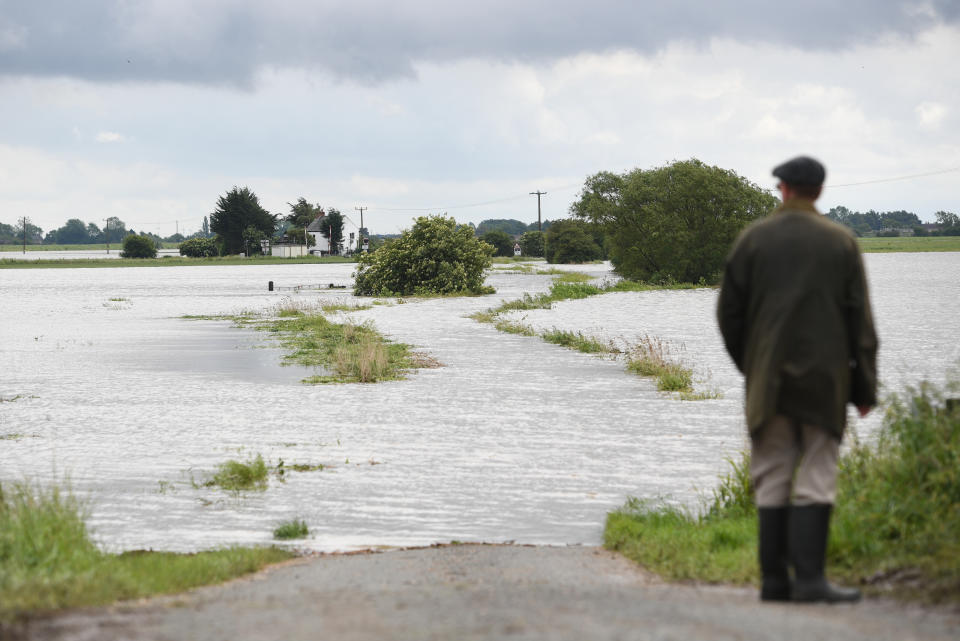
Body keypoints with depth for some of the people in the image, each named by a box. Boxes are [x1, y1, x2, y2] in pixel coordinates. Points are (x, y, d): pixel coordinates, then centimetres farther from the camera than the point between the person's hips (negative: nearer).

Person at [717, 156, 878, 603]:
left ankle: (775, 579, 7)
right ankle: (808, 578, -10)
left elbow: (729, 310, 3)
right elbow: (860, 320, 1)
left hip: (768, 379, 1)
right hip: (824, 379, -1)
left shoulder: (753, 239, 2)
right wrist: (865, 387, 6)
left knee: (771, 478, 7)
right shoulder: (841, 242, 2)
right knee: (816, 477, -1)